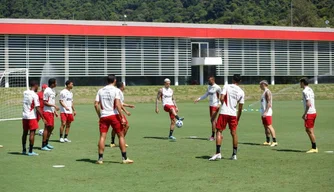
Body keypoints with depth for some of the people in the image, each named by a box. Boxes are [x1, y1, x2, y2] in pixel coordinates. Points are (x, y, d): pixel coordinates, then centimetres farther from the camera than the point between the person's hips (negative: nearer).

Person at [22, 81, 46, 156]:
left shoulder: (25, 93, 6)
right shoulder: (35, 95, -15)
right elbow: (37, 108, -17)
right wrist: (43, 118, -12)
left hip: (24, 116, 7)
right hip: (32, 117, -7)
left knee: (25, 132, 15)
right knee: (32, 133, -2)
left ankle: (24, 150, 23)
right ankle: (30, 151, -2)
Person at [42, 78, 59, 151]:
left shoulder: (53, 90, 13)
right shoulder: (47, 91, -15)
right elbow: (45, 102, -17)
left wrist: (55, 111, 18)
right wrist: (54, 105, -23)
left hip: (51, 112, 9)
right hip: (47, 111, -9)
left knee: (51, 127, 13)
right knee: (47, 128, -7)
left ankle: (46, 143, 25)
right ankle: (43, 145, -2)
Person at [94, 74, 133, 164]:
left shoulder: (101, 90, 9)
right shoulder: (116, 90, -4)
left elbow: (96, 104, 4)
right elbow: (117, 104, -14)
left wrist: (99, 116, 14)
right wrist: (122, 118, -13)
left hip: (103, 116, 3)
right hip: (114, 115, -3)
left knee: (102, 136, 5)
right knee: (121, 136, 5)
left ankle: (100, 158, 2)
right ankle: (124, 158, 5)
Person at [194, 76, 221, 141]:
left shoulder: (217, 87, -13)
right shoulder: (209, 87, 11)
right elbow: (206, 95, 19)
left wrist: (219, 104, -19)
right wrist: (198, 99, 11)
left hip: (215, 106, -8)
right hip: (210, 105, 8)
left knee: (213, 120, -9)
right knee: (212, 120, 10)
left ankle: (213, 136, -5)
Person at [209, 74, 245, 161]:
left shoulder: (226, 86, -1)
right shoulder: (241, 92, 6)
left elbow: (221, 98, -12)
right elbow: (240, 108, 6)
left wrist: (224, 105, 8)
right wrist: (237, 119, 16)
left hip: (224, 112, -2)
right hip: (233, 114, 2)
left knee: (219, 131, 1)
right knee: (234, 133, 13)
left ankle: (218, 153, -12)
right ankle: (234, 155, 17)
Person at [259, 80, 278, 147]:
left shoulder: (267, 92, -11)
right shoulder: (264, 92, 19)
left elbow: (269, 103, -19)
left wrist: (266, 112, -25)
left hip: (267, 113, -10)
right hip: (264, 113, 10)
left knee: (269, 126, -12)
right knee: (265, 127, 10)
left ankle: (274, 141, -12)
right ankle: (268, 141, 14)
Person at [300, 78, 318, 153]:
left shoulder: (305, 91, -14)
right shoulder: (310, 90, 16)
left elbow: (308, 104, -21)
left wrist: (305, 114, -17)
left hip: (309, 113, -10)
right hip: (313, 112, 10)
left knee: (310, 131, -4)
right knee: (308, 130, 14)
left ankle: (314, 148, -1)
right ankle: (314, 147, 16)